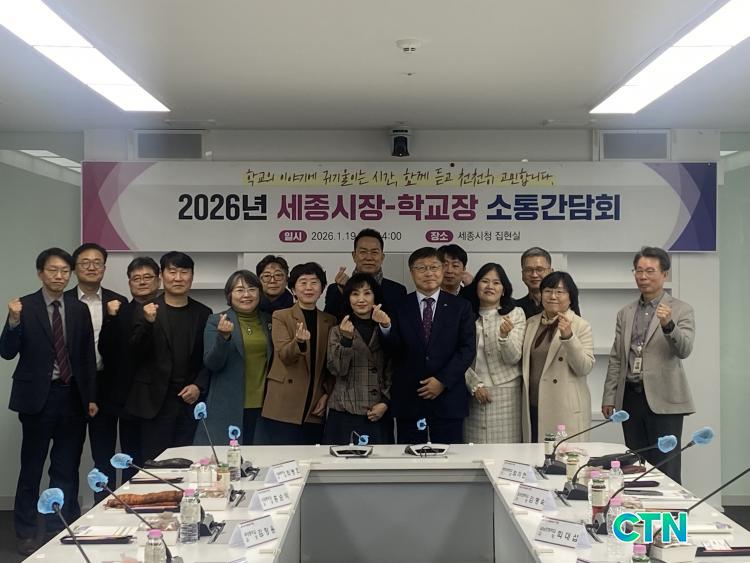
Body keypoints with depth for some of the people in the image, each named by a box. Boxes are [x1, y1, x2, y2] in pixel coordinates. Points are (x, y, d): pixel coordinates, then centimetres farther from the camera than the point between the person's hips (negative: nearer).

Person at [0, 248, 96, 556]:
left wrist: (91, 397, 6)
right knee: (31, 468, 7)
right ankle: (26, 533, 20)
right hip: (38, 396, -3)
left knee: (66, 469, 8)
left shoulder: (79, 309, 6)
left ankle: (60, 530, 20)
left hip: (72, 397, 3)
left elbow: (88, 356, 9)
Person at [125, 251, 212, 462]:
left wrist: (199, 386, -4)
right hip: (156, 402, -2)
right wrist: (148, 323, -17)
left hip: (190, 400, 2)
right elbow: (135, 353, -3)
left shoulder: (203, 314, 10)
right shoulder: (149, 310, 4)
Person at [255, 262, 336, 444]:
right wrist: (299, 342, -29)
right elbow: (284, 355, -9)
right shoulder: (281, 317, 4)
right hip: (283, 407, -3)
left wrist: (327, 394, 3)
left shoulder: (330, 321, 14)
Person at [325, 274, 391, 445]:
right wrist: (346, 339, -17)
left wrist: (385, 402, -2)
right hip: (344, 413, -1)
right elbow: (337, 370, -5)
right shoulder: (338, 331, 5)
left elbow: (392, 372, 10)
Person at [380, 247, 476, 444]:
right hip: (408, 399, 0)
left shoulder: (460, 307, 4)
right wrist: (386, 327, -21)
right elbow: (395, 352, -1)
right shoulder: (399, 308, 3)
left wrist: (443, 380, -10)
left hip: (448, 397, 0)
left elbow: (468, 348, -1)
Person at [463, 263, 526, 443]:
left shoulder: (515, 314, 2)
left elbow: (513, 358, -5)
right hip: (474, 395, 1)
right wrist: (475, 385, -5)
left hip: (506, 394, -1)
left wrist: (505, 336, -22)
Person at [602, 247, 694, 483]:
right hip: (631, 397, 5)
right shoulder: (625, 313, 13)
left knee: (666, 469, -3)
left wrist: (668, 325, -33)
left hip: (663, 400, -5)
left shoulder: (681, 310, -1)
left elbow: (684, 349, -15)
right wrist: (609, 396, 9)